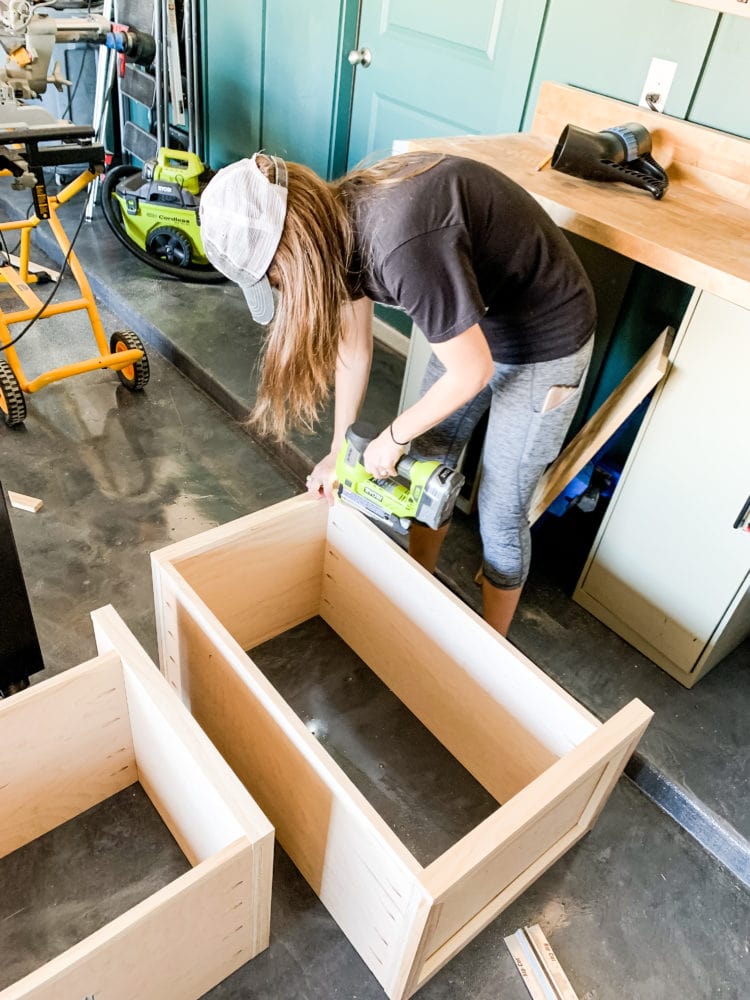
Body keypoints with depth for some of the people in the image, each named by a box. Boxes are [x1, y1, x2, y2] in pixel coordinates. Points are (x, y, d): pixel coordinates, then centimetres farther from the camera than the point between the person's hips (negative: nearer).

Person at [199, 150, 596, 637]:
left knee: (500, 515, 4)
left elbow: (471, 373, -28)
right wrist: (340, 452, 8)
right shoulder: (340, 225, -10)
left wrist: (393, 437, -12)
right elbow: (353, 351, 1)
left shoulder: (403, 244, -38)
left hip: (545, 341, -8)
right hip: (476, 322, 8)